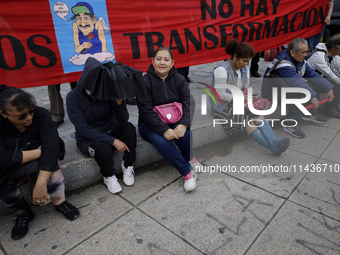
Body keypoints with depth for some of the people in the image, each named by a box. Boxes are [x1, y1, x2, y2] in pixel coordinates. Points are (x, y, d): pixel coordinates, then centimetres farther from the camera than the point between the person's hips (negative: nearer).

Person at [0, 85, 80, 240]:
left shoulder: (41, 115, -21)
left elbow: (51, 148, -32)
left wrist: (41, 184, -40)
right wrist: (39, 151, -24)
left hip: (37, 162, 0)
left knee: (51, 164, -33)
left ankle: (60, 203, -7)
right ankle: (23, 213, -2)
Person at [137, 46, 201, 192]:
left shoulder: (178, 79, 1)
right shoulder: (145, 81, -10)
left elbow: (188, 102, -8)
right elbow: (146, 110, -19)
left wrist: (183, 124, -27)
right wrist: (164, 130, -30)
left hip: (174, 121, 3)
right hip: (150, 124, -2)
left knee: (185, 134, -29)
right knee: (160, 140, -32)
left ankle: (189, 157, 4)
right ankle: (187, 171, -18)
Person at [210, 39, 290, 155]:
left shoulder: (244, 69, 6)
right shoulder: (222, 70, -19)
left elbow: (246, 87, 16)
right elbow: (220, 95, -22)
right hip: (222, 107, -7)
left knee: (258, 115, -22)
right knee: (247, 120, -29)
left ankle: (274, 142, -41)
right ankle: (272, 147, -37)